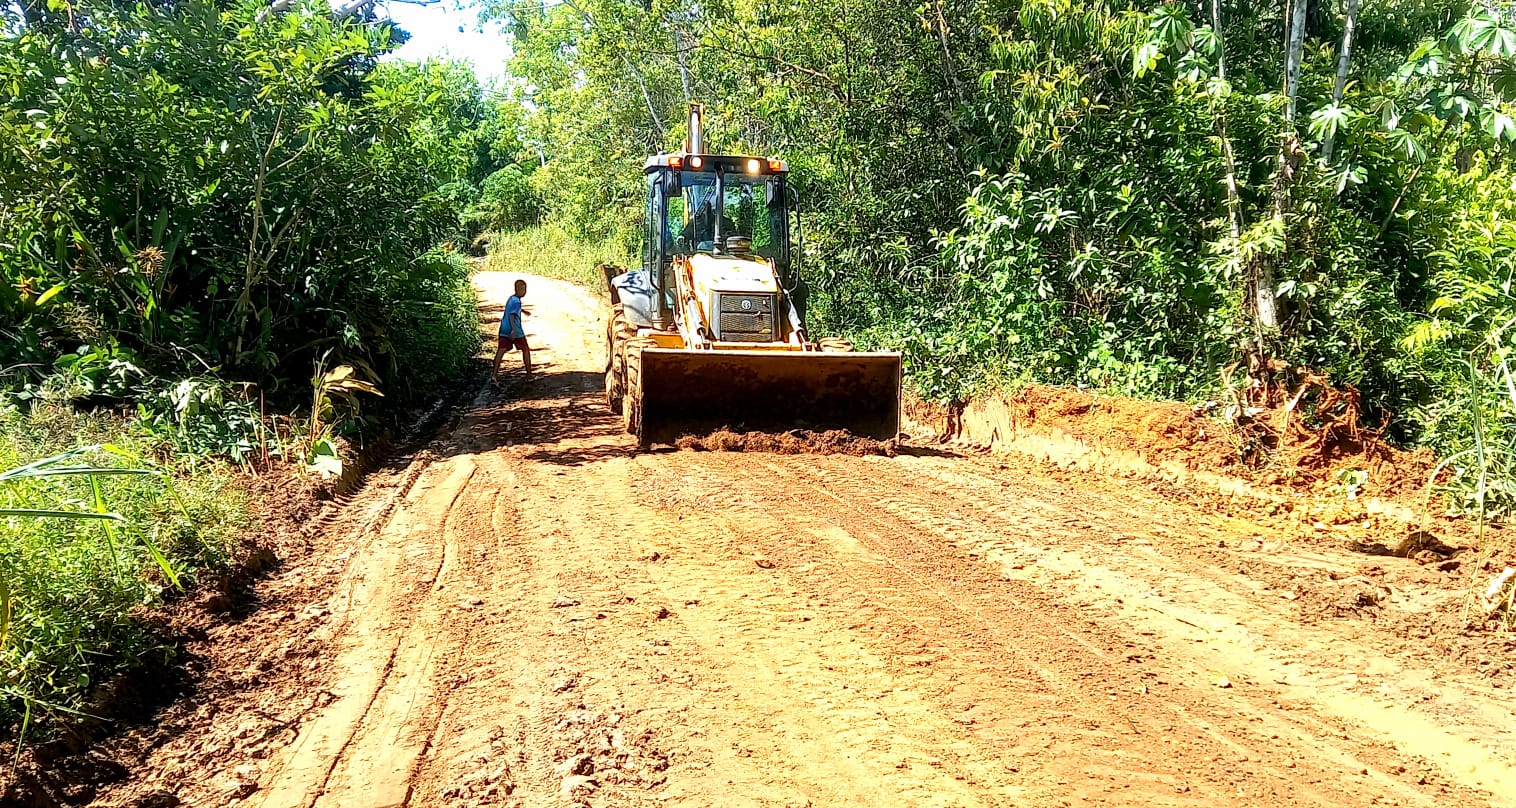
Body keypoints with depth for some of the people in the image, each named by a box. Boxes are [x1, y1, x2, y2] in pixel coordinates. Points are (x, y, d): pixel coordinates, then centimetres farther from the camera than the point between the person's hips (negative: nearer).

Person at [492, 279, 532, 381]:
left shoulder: (511, 298, 11)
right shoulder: (516, 301, -15)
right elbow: (512, 315, -27)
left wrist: (522, 310, 55)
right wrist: (514, 330, -38)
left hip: (504, 330, 7)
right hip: (515, 331, -7)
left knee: (501, 350, 0)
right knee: (526, 350, 9)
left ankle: (494, 374, -13)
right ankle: (529, 374, 15)